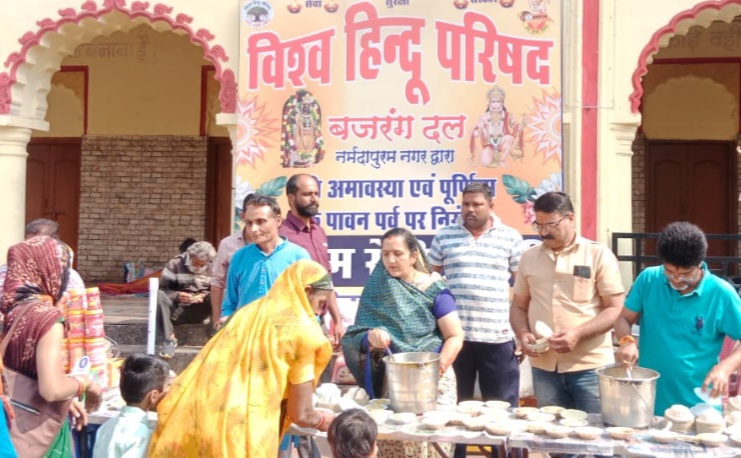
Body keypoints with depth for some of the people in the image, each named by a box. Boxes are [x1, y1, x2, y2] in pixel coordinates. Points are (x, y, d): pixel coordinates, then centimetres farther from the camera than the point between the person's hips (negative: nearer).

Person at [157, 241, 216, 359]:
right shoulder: (175, 264, -1)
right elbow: (162, 288, -5)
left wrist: (206, 295, -20)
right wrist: (176, 295, -24)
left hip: (200, 311, 0)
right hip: (178, 310, 0)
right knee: (158, 295, -31)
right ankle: (170, 339, -29)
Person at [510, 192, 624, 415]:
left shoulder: (599, 255, -3)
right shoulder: (529, 257, 9)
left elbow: (615, 309, -5)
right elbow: (518, 306, 15)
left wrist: (577, 334, -19)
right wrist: (523, 334, -5)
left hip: (590, 366, -3)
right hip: (544, 367, 4)